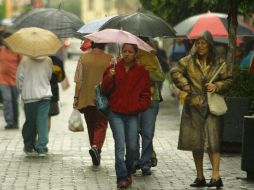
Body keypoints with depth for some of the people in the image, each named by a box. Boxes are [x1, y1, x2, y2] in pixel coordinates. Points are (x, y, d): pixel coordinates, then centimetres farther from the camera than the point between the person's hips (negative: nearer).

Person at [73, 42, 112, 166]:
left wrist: (76, 98, 4)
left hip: (86, 99, 2)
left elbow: (79, 81, -1)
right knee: (101, 125, 1)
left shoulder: (83, 58, 0)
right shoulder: (109, 59, -4)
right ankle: (96, 147, -23)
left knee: (91, 127, 14)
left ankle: (95, 152, 21)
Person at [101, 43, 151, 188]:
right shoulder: (114, 69, 4)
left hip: (132, 115, 1)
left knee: (132, 147, 4)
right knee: (120, 146, -8)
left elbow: (146, 93, 8)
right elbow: (105, 90, 2)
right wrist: (109, 77, -16)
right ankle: (122, 177, -4)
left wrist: (140, 105, -8)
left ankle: (128, 172, 28)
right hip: (116, 113, -1)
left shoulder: (142, 72, 5)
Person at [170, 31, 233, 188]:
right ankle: (200, 177, 18)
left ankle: (216, 176, -17)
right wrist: (184, 84, -3)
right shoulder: (188, 61, 4)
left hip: (212, 106, -3)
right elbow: (175, 72, 11)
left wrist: (217, 86, -10)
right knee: (196, 142, 8)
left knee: (212, 141, -14)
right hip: (194, 107, 3)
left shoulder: (219, 63, 1)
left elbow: (228, 80, 7)